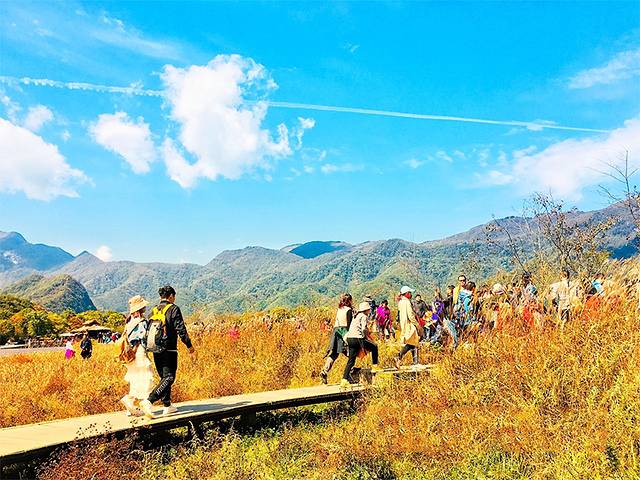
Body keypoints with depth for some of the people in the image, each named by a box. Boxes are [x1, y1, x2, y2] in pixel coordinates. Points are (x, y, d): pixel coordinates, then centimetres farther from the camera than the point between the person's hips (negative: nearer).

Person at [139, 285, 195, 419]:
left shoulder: (154, 311, 12)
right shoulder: (173, 309, -6)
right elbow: (181, 329, -11)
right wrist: (189, 345, -3)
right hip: (169, 350, -7)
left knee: (164, 377, 17)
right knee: (169, 378, -6)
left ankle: (167, 406, 20)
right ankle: (149, 401, -22)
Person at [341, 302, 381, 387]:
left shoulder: (357, 316, 24)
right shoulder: (364, 316, -2)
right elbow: (364, 329, -16)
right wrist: (366, 337, 0)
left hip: (349, 338, 8)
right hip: (357, 338, -8)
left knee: (351, 360, 7)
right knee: (374, 347, 13)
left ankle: (344, 379, -2)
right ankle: (375, 366, 16)